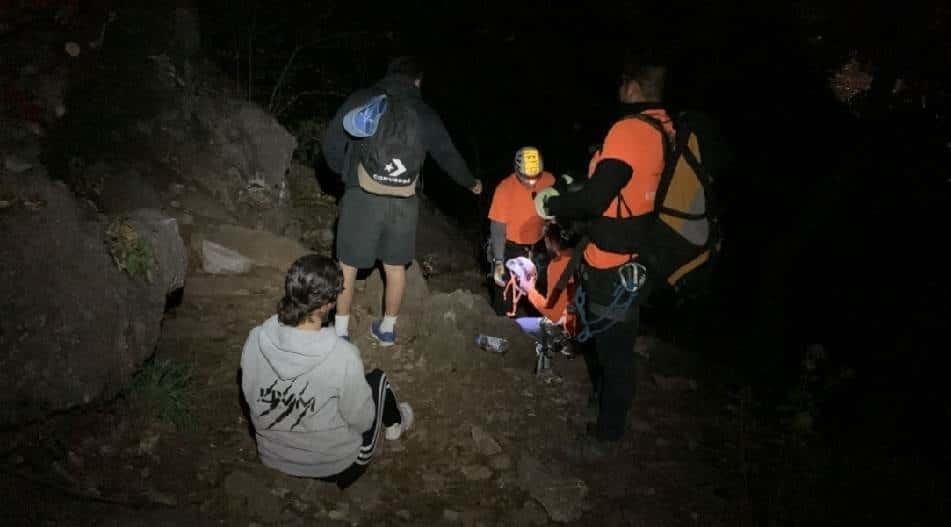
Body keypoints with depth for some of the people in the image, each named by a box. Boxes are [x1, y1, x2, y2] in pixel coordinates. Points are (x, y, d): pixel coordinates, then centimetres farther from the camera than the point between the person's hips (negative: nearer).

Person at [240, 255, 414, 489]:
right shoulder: (343, 355, -32)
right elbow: (361, 421, -18)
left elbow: (250, 397, -1)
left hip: (272, 458, 4)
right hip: (334, 466, -4)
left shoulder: (255, 340, -19)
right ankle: (395, 423, 48)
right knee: (377, 379, 19)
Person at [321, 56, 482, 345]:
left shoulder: (362, 99, 2)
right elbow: (448, 155, 19)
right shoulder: (425, 113, 8)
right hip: (403, 201, 2)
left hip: (363, 196, -2)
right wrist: (471, 183, 36)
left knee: (348, 265, 11)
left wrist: (345, 172, 20)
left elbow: (330, 142, 0)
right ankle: (387, 329, 31)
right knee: (395, 266, 17)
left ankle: (340, 331, 19)